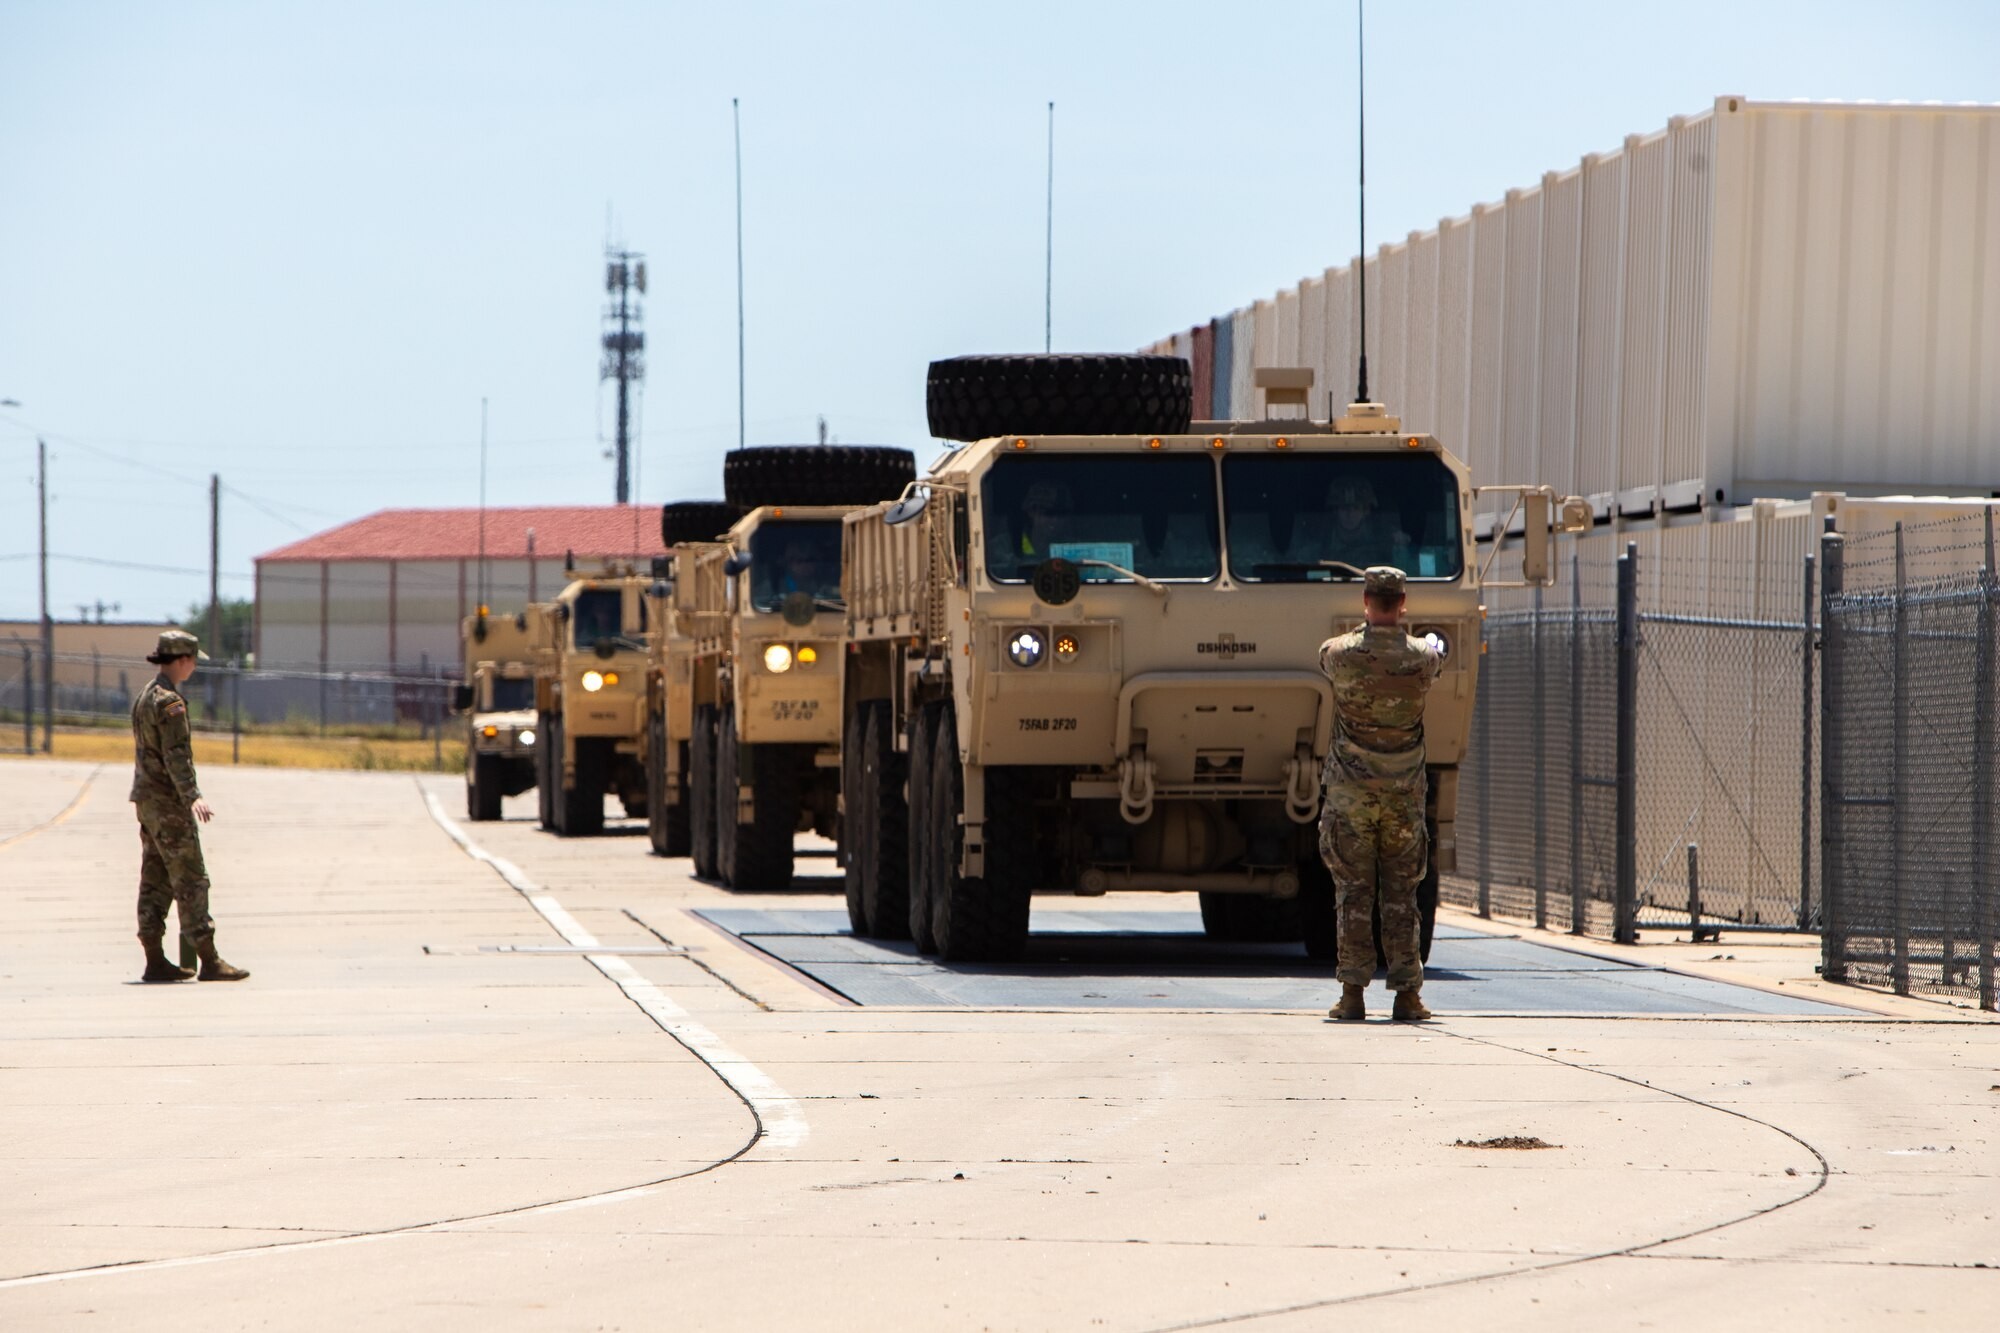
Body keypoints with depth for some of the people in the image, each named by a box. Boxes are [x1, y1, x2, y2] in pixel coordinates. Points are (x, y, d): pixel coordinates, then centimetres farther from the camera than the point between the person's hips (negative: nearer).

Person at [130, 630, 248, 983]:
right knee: (191, 880, -9)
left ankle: (155, 961, 8)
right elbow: (176, 755, -26)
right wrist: (192, 797, -36)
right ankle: (209, 961, -11)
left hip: (147, 799, 10)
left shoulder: (145, 697, 16)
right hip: (168, 804, -10)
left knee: (155, 881, 9)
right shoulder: (170, 701, -16)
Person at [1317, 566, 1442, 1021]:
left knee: (1354, 894, 3)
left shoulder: (1343, 654, -11)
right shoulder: (1420, 658, -7)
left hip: (1351, 794, -1)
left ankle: (1353, 993, 0)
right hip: (1403, 795, 1)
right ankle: (1407, 993, 4)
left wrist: (1366, 630, 34)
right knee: (1401, 897, 6)